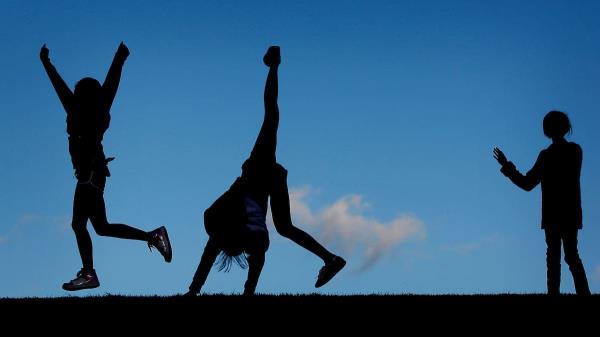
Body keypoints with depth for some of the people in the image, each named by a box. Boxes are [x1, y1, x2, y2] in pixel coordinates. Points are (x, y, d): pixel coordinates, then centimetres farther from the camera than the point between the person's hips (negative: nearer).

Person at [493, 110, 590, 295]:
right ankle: (583, 292, 2)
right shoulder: (575, 150, 3)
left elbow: (527, 184, -12)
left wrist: (507, 167, -3)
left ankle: (554, 292, -5)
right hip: (572, 212, 5)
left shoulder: (547, 155, -14)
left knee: (553, 255, 0)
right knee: (572, 255, 11)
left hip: (553, 214, -5)